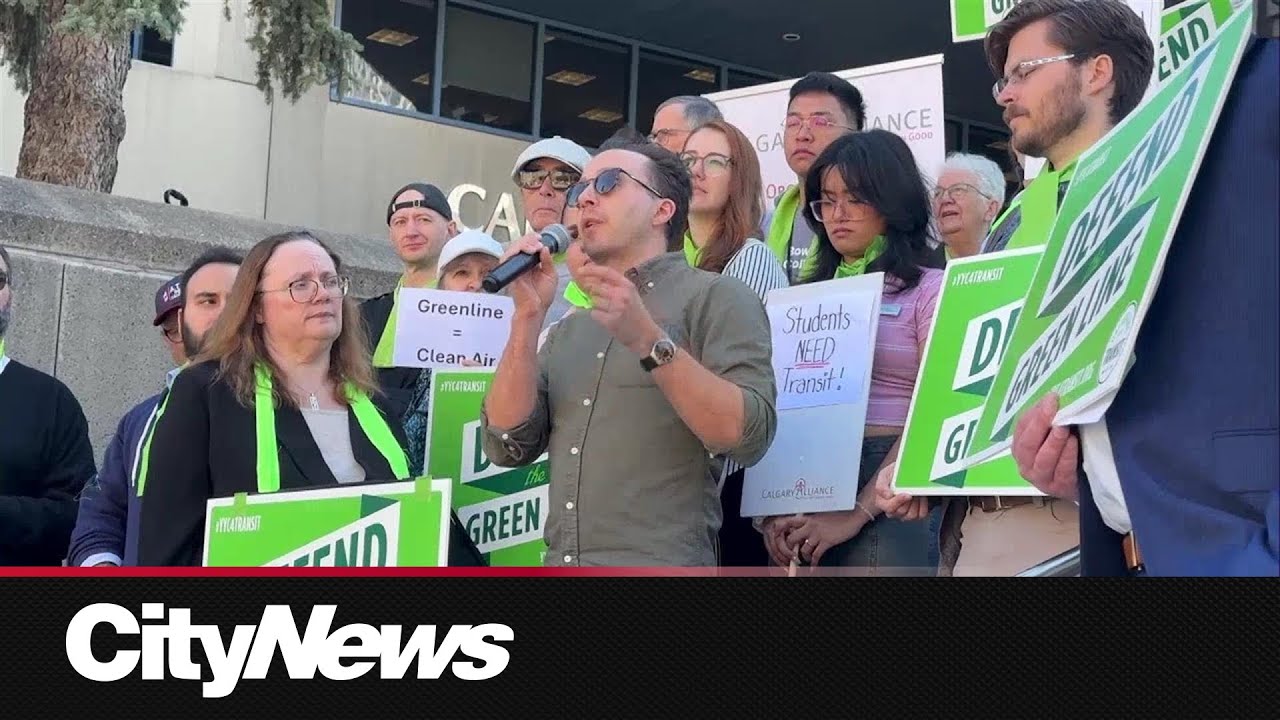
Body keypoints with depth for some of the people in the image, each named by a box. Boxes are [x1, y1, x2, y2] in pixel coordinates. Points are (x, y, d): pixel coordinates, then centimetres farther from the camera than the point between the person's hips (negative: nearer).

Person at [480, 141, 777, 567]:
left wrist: (648, 340, -20)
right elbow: (507, 445, 3)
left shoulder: (717, 297, -2)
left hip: (663, 564, -5)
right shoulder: (569, 330, 14)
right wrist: (528, 317, -4)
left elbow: (747, 438, -14)